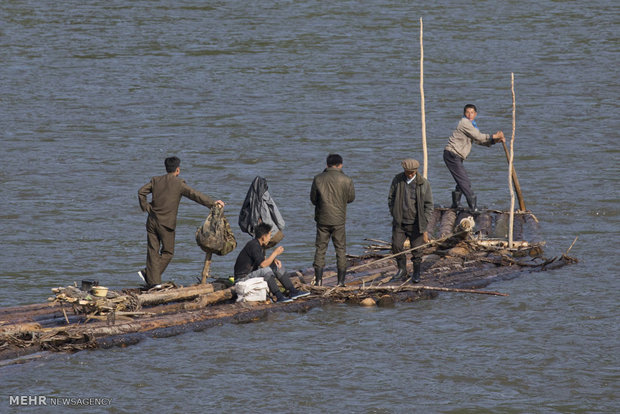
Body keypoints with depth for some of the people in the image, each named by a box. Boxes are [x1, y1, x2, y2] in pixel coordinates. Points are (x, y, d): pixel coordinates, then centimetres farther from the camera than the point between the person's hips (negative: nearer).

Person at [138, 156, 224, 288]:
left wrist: (146, 207, 10)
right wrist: (212, 202, -12)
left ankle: (153, 280, 2)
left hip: (152, 221, 5)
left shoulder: (156, 180, 7)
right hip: (166, 223, -5)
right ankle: (147, 273, -1)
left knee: (153, 251, 7)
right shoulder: (178, 183, -7)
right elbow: (194, 195, -12)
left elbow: (141, 191, 2)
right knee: (167, 252, 9)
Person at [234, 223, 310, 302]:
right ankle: (279, 296, -28)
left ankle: (293, 291, 6)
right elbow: (263, 264, -31)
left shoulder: (260, 245, 8)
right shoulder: (253, 246, -24)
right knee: (266, 270, -33)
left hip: (252, 273, 10)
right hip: (243, 278, -10)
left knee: (278, 267, 6)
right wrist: (275, 253, -20)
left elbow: (264, 261, 19)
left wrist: (274, 260, -2)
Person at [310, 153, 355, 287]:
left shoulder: (318, 179, -4)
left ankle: (318, 279, 4)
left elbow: (313, 199, 5)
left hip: (322, 219, 1)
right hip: (339, 220, -1)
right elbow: (351, 198, 5)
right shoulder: (346, 180, -8)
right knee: (341, 249, 8)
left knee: (320, 248, 8)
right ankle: (341, 280, 7)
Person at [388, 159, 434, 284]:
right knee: (396, 246, -2)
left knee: (416, 249, 1)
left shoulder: (423, 183, -8)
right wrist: (394, 215, 2)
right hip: (399, 222, 2)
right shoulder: (397, 180, -1)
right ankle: (402, 270, 17)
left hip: (415, 223, -2)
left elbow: (429, 205, -3)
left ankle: (416, 274, 14)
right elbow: (391, 198, 10)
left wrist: (424, 223, -7)